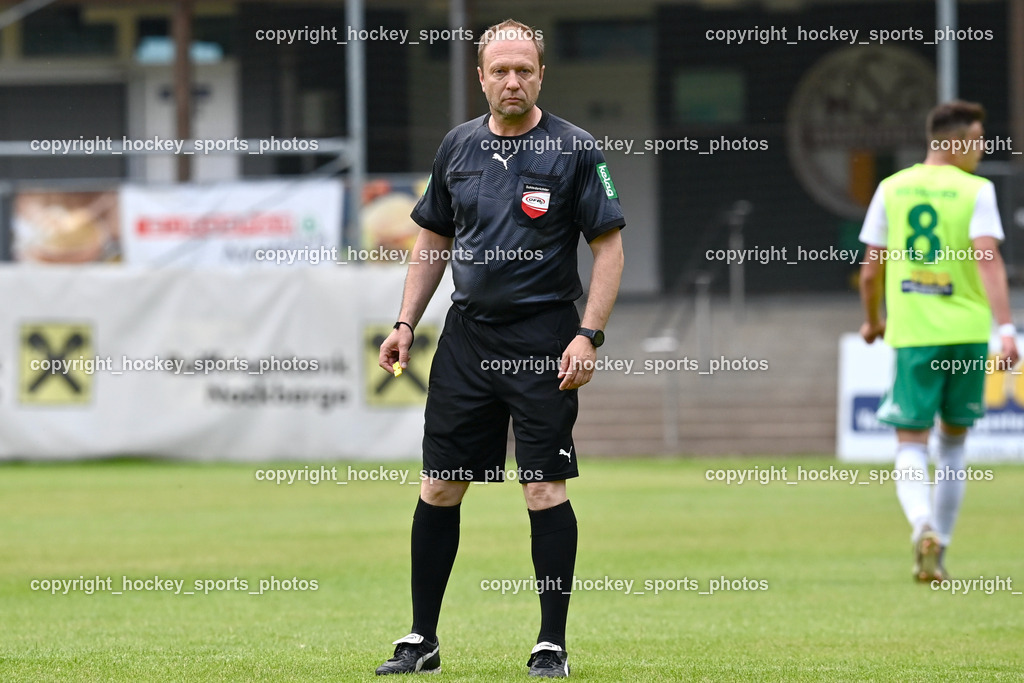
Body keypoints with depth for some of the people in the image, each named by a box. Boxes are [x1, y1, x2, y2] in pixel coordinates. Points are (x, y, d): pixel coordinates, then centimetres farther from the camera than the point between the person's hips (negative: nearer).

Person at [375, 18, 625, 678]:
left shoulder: (575, 149, -5)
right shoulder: (458, 146, 9)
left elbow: (609, 247, -5)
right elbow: (434, 239, 18)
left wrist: (589, 336, -14)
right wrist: (406, 323, 10)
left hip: (543, 339, -4)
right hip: (467, 334, 4)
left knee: (546, 492, -6)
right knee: (439, 487, 5)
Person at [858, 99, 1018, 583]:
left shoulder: (892, 189, 5)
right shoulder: (976, 191, -4)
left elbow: (871, 271, 6)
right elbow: (988, 259, -16)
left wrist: (872, 320, 24)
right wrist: (1006, 329, -21)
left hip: (911, 334, 1)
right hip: (966, 330, -1)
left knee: (911, 445, 1)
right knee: (953, 442, 16)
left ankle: (924, 528, -27)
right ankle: (937, 553, 19)